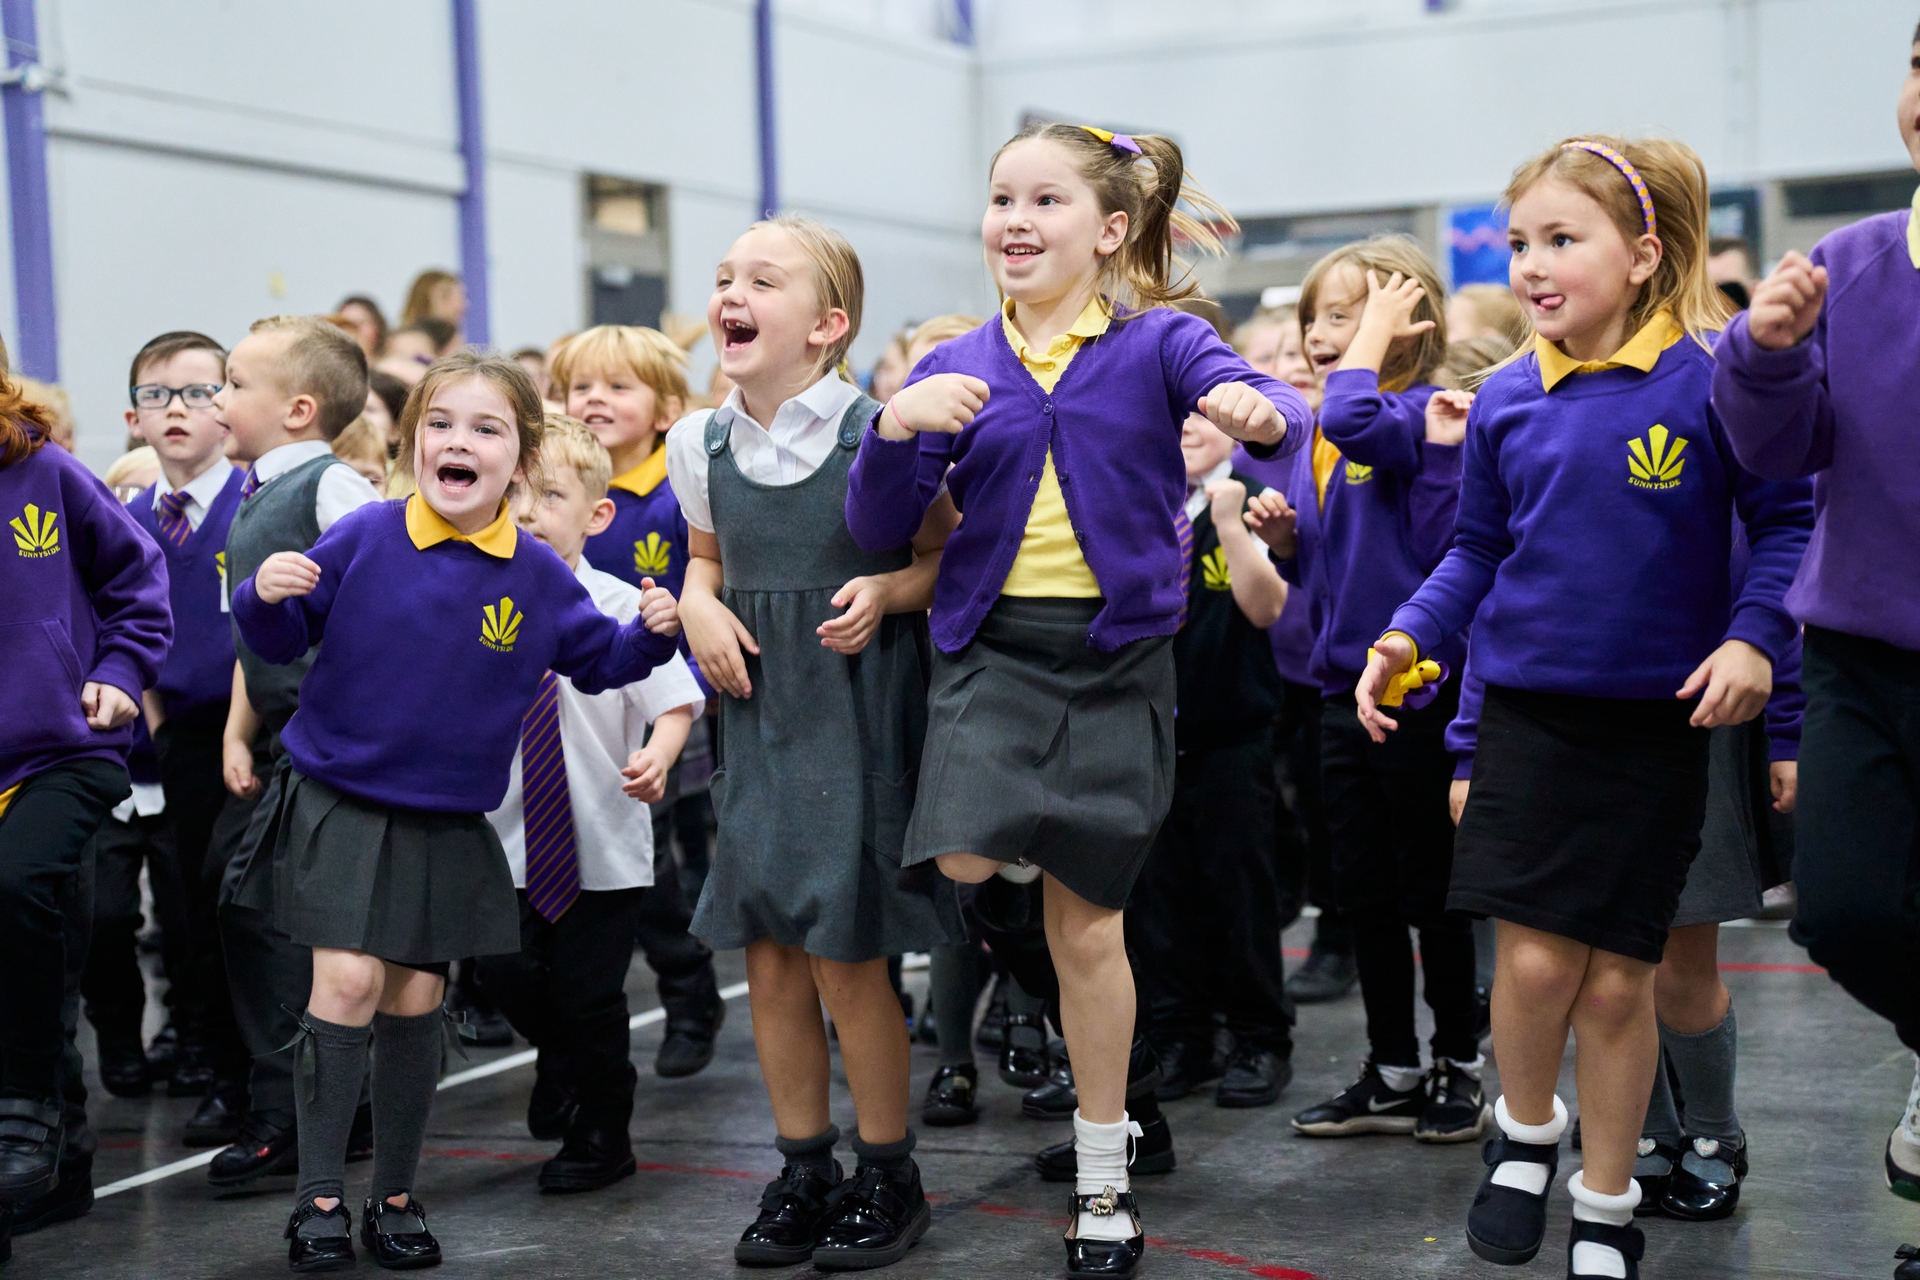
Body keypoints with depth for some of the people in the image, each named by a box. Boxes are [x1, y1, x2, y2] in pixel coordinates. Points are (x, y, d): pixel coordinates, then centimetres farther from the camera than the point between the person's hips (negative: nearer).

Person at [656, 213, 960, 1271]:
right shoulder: (703, 445, 5)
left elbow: (952, 558, -2)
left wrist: (886, 591, -21)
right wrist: (697, 606, 1)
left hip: (856, 715, -5)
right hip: (757, 717, 5)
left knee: (846, 958, -3)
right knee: (768, 956, 8)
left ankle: (888, 1175, 16)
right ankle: (804, 1172, 23)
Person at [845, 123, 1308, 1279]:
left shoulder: (1157, 343, -2)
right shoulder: (956, 371, 5)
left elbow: (1274, 408, -18)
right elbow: (878, 529, 2)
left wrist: (1261, 410, -42)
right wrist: (898, 427, -16)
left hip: (1116, 655, -2)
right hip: (992, 647, 2)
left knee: (1089, 927, 4)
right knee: (965, 858, -24)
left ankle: (1106, 1177, 20)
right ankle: (1037, 851, 15)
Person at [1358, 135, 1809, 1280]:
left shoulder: (1708, 379, -8)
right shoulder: (1506, 400, 3)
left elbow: (1783, 521, -2)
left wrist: (1752, 637, -16)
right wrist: (1410, 636, -1)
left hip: (1661, 722, -2)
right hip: (1530, 711, 2)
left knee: (1618, 980, 4)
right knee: (1535, 957, -7)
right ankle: (1526, 1132, 23)